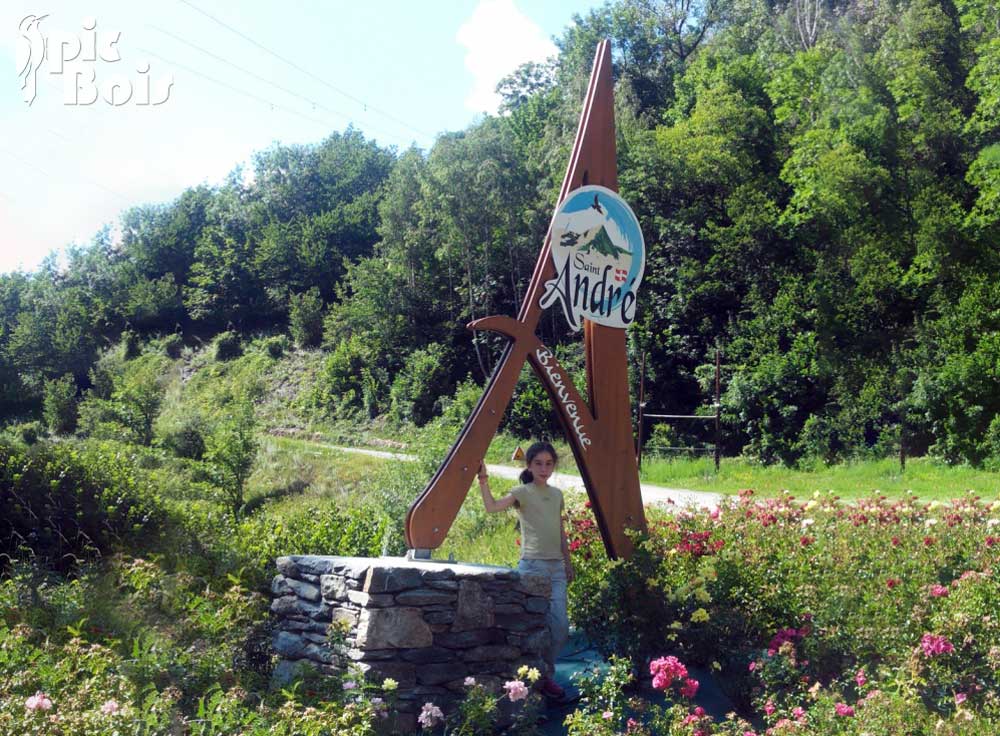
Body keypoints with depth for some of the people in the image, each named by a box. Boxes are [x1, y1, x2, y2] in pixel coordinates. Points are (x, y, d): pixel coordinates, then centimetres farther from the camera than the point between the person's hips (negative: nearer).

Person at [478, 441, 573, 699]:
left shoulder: (557, 494, 13)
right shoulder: (522, 492, -4)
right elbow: (492, 506, -22)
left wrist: (568, 562, 20)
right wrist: (483, 479, -31)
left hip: (556, 567, 6)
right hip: (532, 565, -5)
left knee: (561, 625, 2)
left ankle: (546, 675, 18)